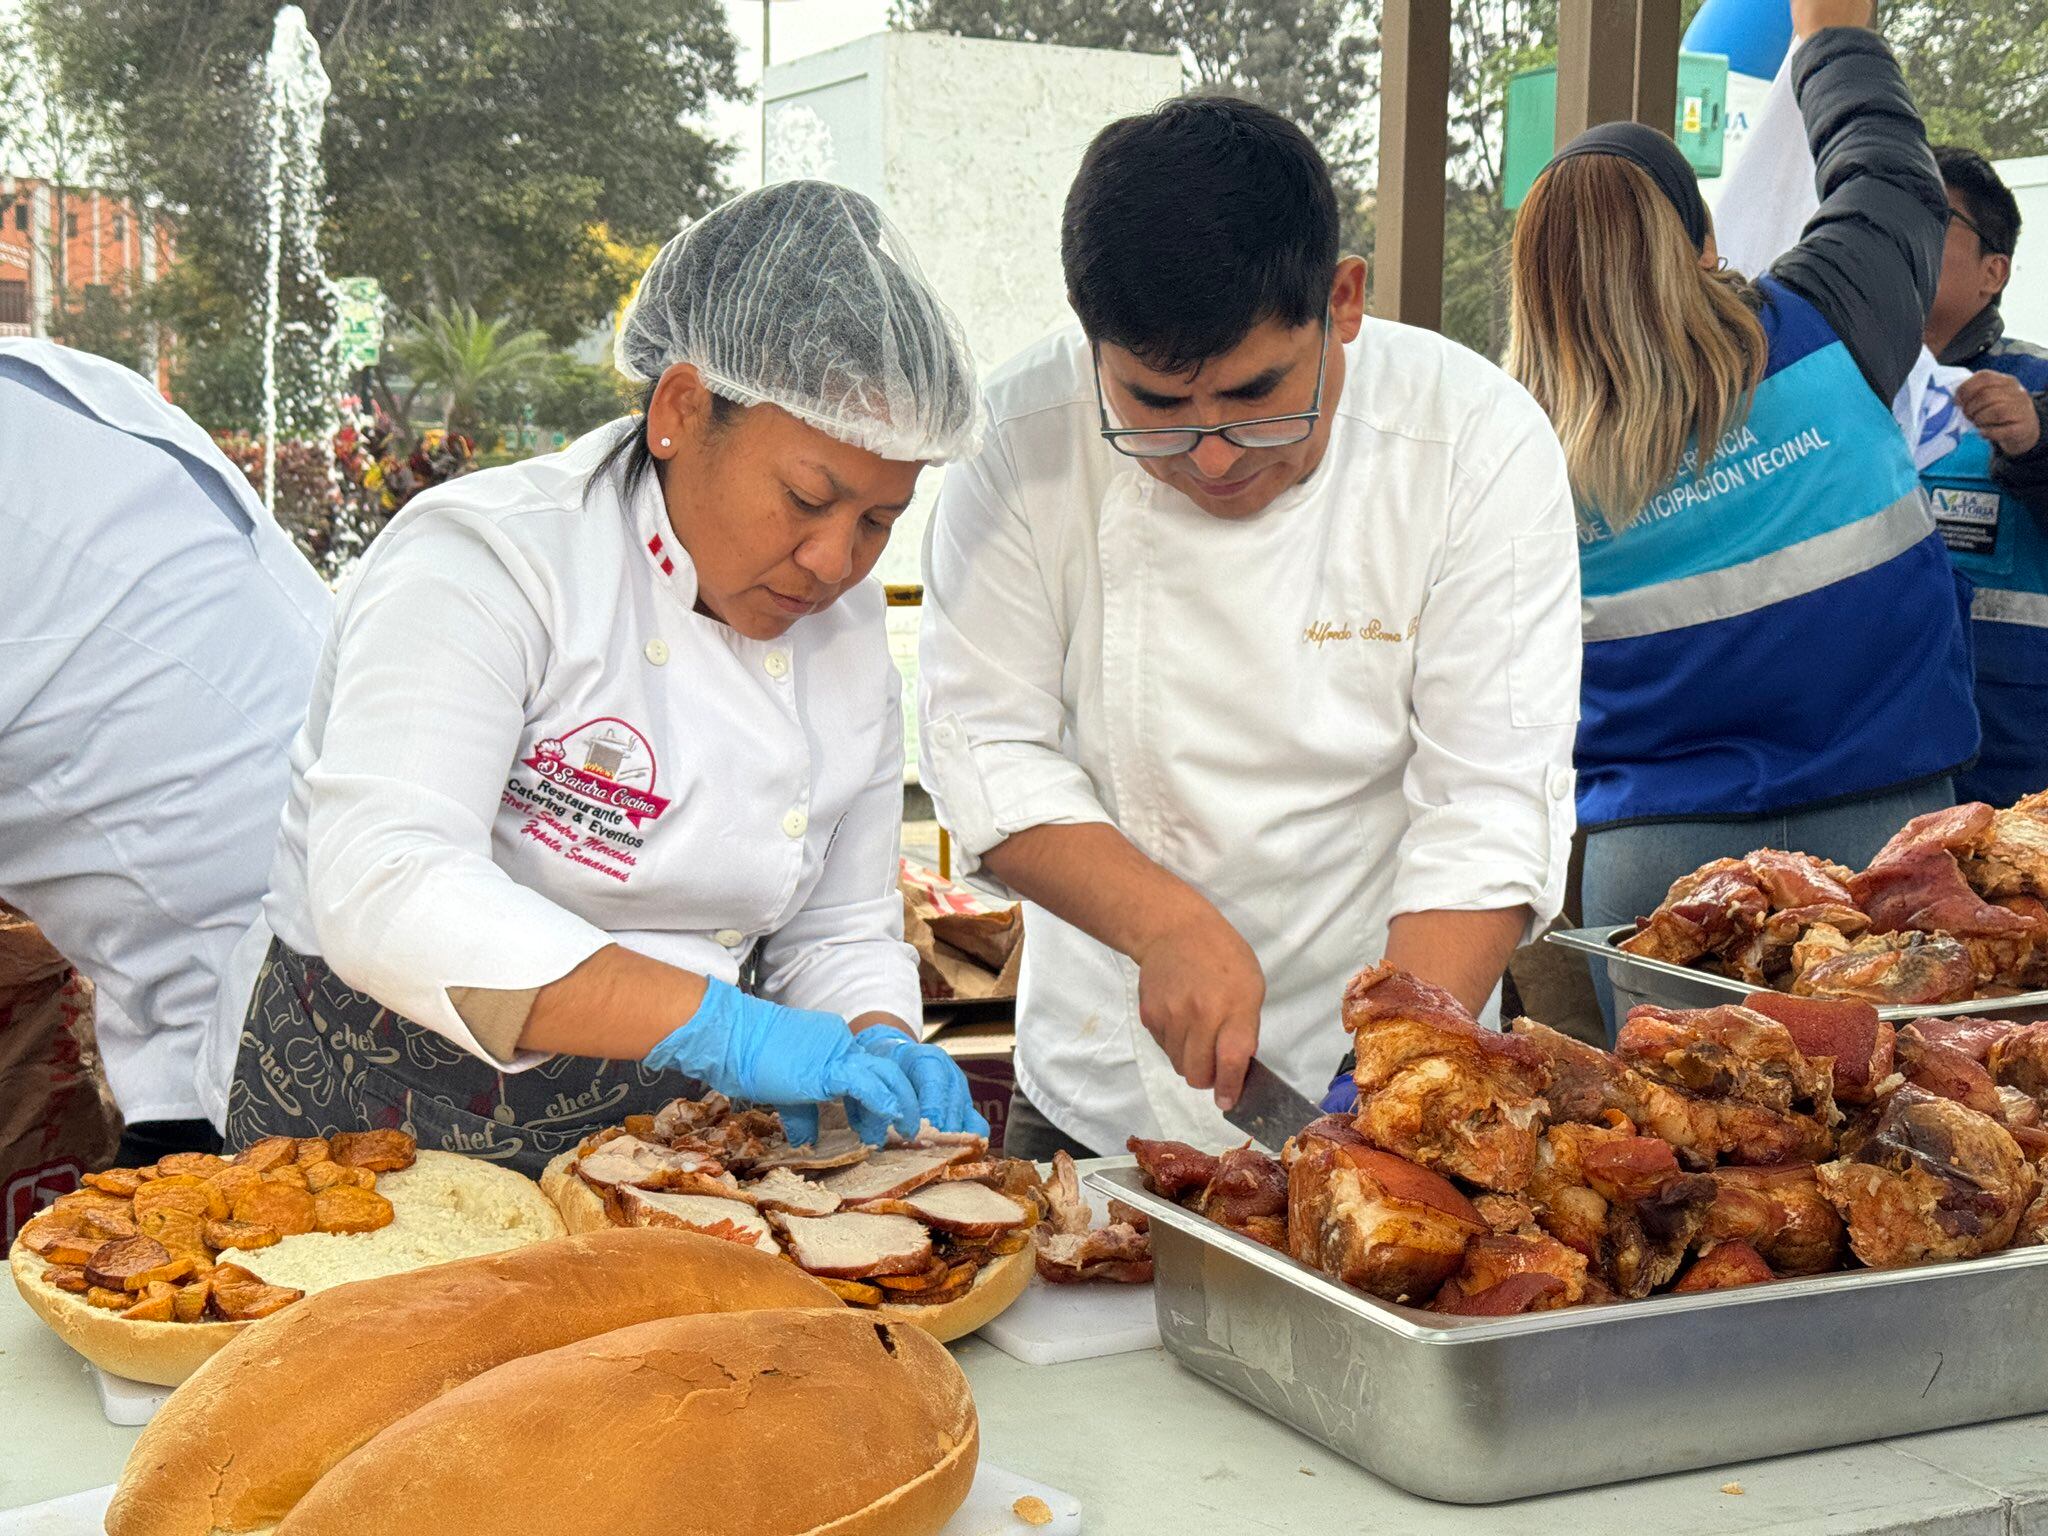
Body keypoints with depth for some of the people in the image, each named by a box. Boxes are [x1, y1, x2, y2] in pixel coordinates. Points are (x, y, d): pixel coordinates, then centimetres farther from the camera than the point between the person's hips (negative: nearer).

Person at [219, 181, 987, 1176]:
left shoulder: (849, 638, 7)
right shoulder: (484, 562, -14)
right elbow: (382, 892, -27)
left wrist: (877, 1051, -8)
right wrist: (717, 1026, -32)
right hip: (388, 1129, -4)